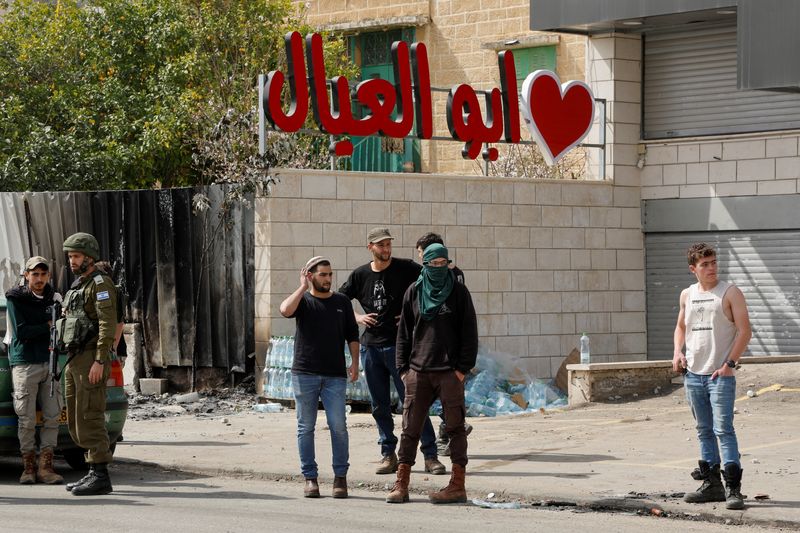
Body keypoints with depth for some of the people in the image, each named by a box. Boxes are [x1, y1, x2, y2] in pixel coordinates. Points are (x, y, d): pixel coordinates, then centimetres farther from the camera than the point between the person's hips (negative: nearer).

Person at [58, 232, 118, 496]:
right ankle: (94, 472, 15)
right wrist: (71, 364, 19)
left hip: (91, 359, -10)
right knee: (76, 422, 10)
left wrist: (99, 361, -24)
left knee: (90, 418, -12)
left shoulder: (100, 283, -9)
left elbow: (108, 324, -18)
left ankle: (100, 477, -12)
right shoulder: (77, 287, 21)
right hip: (73, 361, 10)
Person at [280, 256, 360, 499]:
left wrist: (355, 362, 5)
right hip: (305, 374, -1)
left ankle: (340, 477, 4)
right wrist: (303, 288, -10)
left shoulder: (342, 302, 11)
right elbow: (286, 310, -19)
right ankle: (310, 478, 9)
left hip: (335, 375, 1)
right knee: (306, 427, 2)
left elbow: (352, 335, 14)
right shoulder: (303, 300, 4)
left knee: (338, 426, -4)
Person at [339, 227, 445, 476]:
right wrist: (356, 318, -1)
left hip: (399, 345, -4)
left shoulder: (406, 269, -3)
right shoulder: (360, 275, 7)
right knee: (380, 406, 8)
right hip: (371, 347, 4)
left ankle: (430, 456, -6)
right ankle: (388, 455, 16)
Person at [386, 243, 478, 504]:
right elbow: (404, 332, 13)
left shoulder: (458, 292, 2)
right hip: (418, 372, 3)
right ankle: (401, 485, 6)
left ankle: (458, 485, 3)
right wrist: (403, 367, 6)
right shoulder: (413, 292, 10)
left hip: (449, 372, -3)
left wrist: (463, 367, -7)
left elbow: (469, 333, 1)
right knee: (410, 428, 2)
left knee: (455, 428, 0)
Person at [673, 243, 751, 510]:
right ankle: (711, 485, 18)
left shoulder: (730, 292, -5)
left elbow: (744, 330, -8)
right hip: (693, 374, 6)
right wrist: (678, 352, 7)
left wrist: (729, 363, -16)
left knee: (723, 429, -13)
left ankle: (733, 488, -14)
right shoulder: (687, 295, 12)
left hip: (720, 375, -6)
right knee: (704, 431, 11)